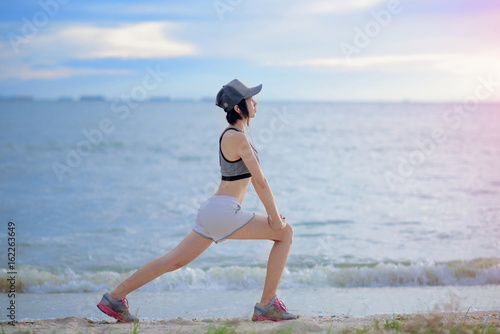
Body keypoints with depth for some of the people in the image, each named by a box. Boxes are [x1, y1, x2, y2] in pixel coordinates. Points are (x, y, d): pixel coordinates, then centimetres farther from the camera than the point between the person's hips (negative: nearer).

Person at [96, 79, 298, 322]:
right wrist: (275, 218, -6)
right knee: (285, 233, -2)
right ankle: (267, 305, -1)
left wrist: (271, 212, 18)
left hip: (211, 211, 10)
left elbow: (253, 177, 22)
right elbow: (261, 181, -14)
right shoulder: (238, 138, -14)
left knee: (174, 261, 13)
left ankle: (114, 297, 15)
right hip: (224, 213, -10)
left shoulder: (232, 134, 17)